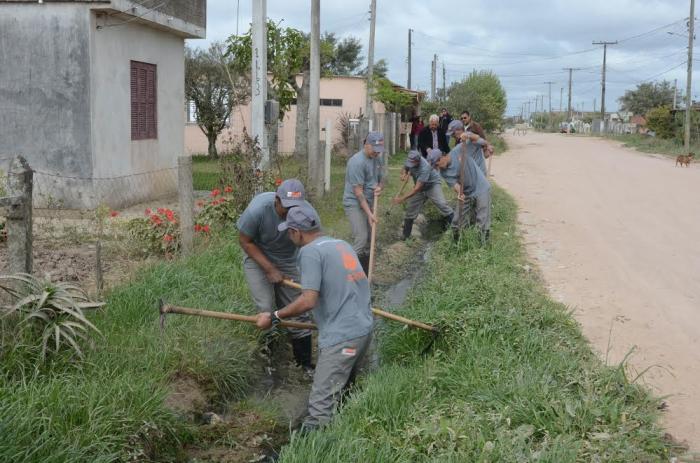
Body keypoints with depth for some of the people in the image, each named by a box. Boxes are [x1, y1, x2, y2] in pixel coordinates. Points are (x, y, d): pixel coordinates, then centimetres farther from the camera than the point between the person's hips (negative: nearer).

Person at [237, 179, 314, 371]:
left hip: (289, 261, 2)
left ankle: (305, 363, 13)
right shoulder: (258, 209, -32)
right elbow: (245, 241, -18)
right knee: (265, 308, -16)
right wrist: (269, 270, -22)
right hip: (257, 256, -2)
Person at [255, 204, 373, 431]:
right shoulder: (341, 244, 16)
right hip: (364, 329, 9)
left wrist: (273, 317, -9)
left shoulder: (310, 251, -9)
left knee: (320, 408, -12)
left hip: (341, 337, -9)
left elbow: (308, 301, -18)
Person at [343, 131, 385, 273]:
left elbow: (381, 178, 19)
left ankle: (364, 276, 17)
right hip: (354, 203, -8)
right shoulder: (357, 162, -21)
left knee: (369, 239, 9)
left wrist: (379, 187, -7)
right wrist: (369, 213, -22)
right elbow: (358, 191, -21)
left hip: (368, 203, 8)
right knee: (361, 239, -19)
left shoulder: (377, 159, 4)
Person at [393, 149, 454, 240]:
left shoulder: (425, 168, -40)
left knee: (441, 203, -27)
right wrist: (404, 174, -20)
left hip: (433, 184, -6)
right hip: (420, 186, 6)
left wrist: (402, 198, -41)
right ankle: (405, 236, 13)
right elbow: (405, 168, 6)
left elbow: (417, 189, -40)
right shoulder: (410, 161, -19)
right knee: (411, 209, 4)